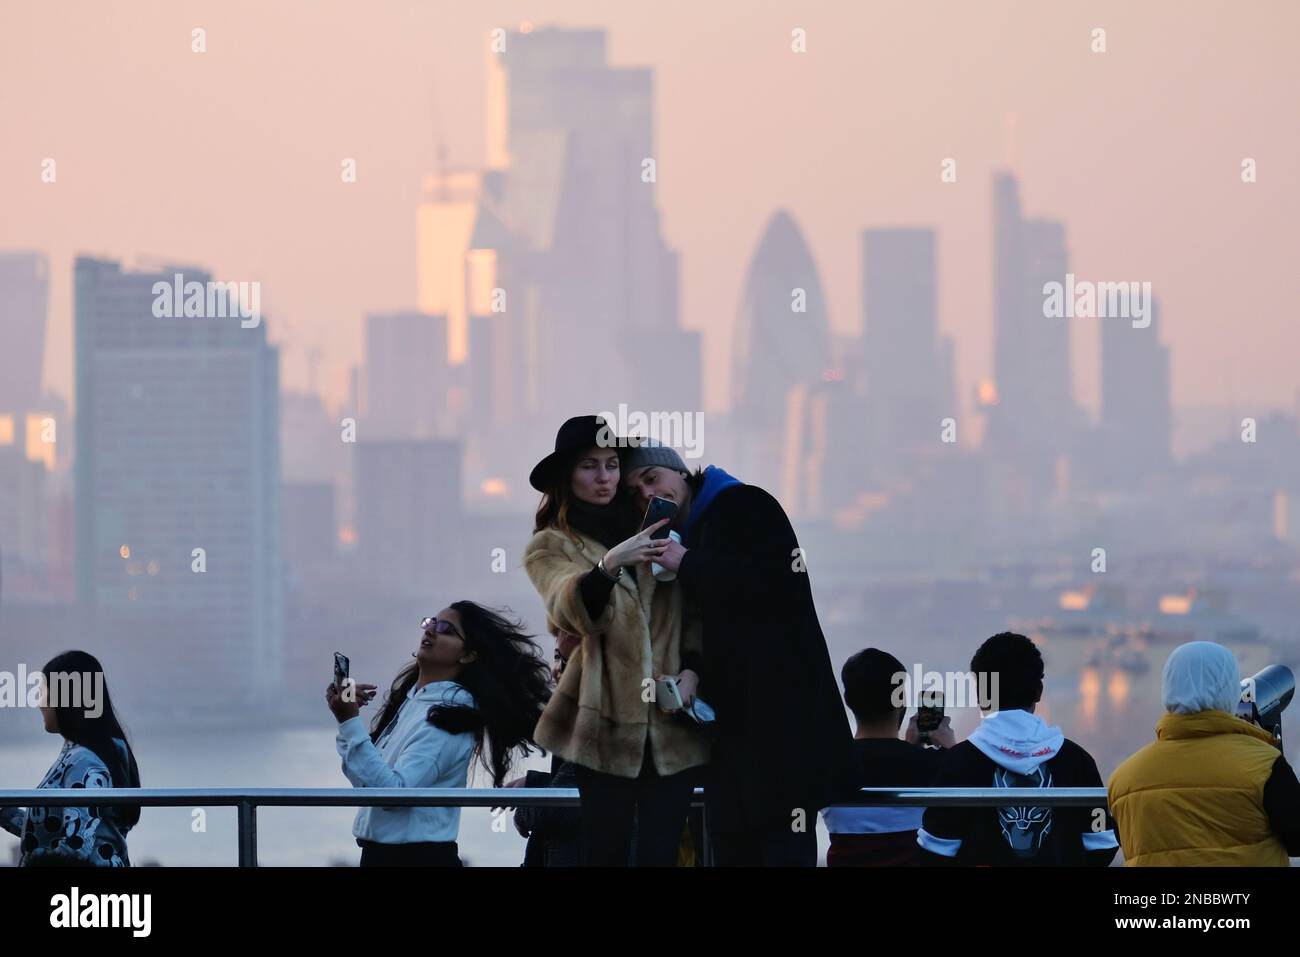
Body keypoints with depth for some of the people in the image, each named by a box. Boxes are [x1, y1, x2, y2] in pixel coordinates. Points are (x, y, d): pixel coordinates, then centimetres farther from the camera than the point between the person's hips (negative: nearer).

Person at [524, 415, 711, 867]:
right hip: (606, 721, -3)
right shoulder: (550, 546, 4)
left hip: (669, 723, 3)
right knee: (607, 851, -7)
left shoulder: (649, 527, 17)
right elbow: (573, 610, -16)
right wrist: (611, 563, -34)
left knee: (660, 851, -4)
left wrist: (692, 668, -1)